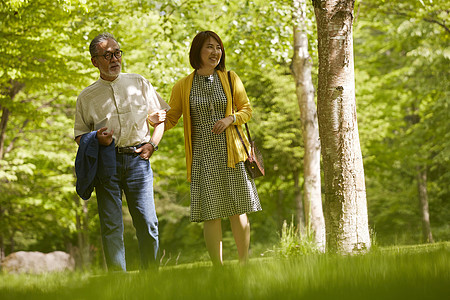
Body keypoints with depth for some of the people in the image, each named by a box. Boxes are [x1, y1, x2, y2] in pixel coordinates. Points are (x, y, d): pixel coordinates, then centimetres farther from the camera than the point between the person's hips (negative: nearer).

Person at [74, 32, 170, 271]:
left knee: (147, 223, -8)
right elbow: (80, 136, 16)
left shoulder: (139, 83, 13)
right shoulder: (87, 97, 11)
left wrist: (152, 144, 1)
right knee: (111, 226, -5)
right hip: (105, 161, 0)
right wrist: (95, 139, -7)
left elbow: (162, 116, 17)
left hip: (137, 159, 0)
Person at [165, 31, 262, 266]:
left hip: (231, 154, 1)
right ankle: (218, 267, 6)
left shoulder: (230, 79, 7)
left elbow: (246, 109, 12)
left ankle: (245, 264, 14)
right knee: (211, 213, -2)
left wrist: (231, 118, -9)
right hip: (203, 157, -1)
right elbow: (170, 119, 7)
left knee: (238, 211, 2)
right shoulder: (183, 87, 4)